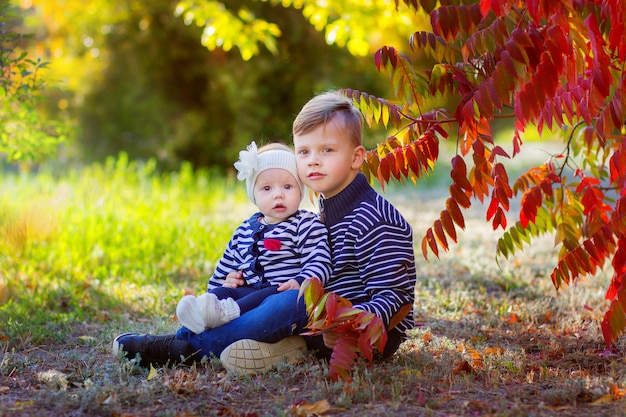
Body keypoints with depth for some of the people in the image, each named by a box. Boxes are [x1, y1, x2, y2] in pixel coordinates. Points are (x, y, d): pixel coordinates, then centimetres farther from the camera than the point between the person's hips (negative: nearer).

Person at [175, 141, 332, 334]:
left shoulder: (307, 225, 3)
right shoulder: (246, 229, 21)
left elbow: (319, 261, -10)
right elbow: (227, 266, 30)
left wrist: (300, 282, -28)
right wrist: (211, 295, 20)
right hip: (247, 291, 5)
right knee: (225, 292, -21)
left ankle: (229, 313, -59)